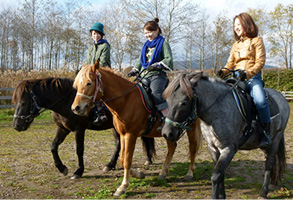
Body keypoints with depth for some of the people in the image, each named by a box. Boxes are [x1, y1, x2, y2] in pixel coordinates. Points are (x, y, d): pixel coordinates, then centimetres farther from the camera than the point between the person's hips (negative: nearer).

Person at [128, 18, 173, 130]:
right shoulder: (146, 45, 24)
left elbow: (169, 60, -7)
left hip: (157, 75, -7)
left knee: (155, 92, -34)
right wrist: (134, 70, 12)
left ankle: (166, 117, -36)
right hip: (144, 76, 8)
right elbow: (140, 60, 29)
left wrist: (156, 65, -20)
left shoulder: (163, 43, 5)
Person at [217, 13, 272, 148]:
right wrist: (223, 71, -5)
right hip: (237, 78, 6)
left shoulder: (257, 41, 5)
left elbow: (260, 62, -5)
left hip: (253, 77, -6)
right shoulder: (236, 44, 22)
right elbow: (230, 63, 18)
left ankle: (266, 133, -19)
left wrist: (248, 73, -22)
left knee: (260, 100, -31)